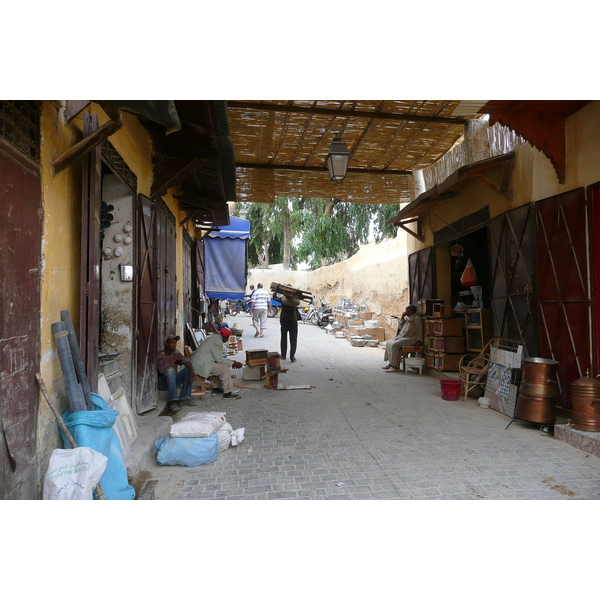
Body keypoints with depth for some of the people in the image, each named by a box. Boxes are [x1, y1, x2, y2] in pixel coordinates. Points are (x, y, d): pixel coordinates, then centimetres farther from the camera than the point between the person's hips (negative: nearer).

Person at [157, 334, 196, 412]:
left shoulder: (176, 353, 3)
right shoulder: (160, 355, -12)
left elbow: (186, 360, -13)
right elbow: (161, 370, -29)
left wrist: (192, 370, -33)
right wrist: (174, 360, -20)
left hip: (173, 381, 5)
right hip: (162, 383, -5)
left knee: (188, 369, -17)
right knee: (170, 370, -33)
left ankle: (184, 398, -16)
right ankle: (173, 401, -40)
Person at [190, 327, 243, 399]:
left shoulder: (214, 338, 14)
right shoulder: (217, 342, -18)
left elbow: (218, 357, 20)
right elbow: (219, 359, -16)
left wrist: (230, 361, 13)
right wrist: (233, 363, -10)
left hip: (198, 362, 11)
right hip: (201, 365, -11)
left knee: (221, 366, 18)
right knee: (225, 367, -13)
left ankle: (217, 388, 22)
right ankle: (227, 392, -8)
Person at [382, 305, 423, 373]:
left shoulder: (416, 318, -10)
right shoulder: (408, 318, 19)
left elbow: (419, 331, -14)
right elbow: (400, 326, 20)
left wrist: (418, 342, -21)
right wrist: (402, 317, 11)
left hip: (409, 339, -10)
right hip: (401, 337, 10)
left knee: (394, 345, -27)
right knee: (388, 342, 0)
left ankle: (394, 366, -24)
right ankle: (390, 363, 0)